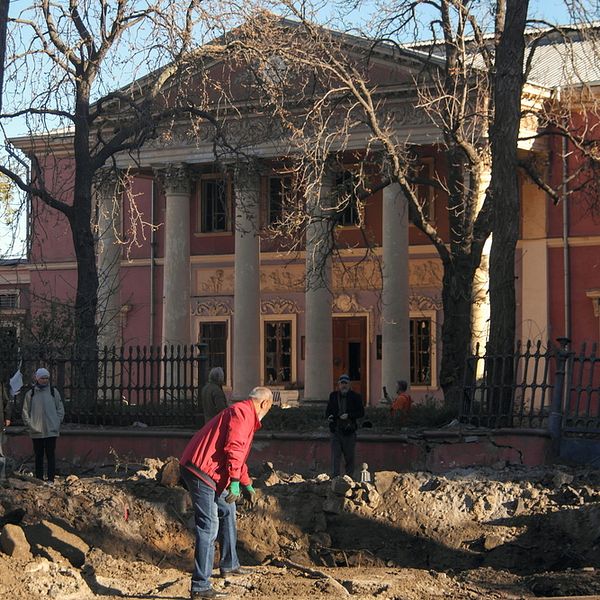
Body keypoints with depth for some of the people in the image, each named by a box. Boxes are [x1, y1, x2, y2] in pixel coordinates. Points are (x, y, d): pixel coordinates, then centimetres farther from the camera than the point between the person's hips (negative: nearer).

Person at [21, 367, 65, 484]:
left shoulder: (54, 392, 5)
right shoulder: (30, 394, 5)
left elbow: (60, 409, 9)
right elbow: (25, 411, 8)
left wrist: (57, 423, -1)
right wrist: (29, 425, -2)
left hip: (51, 431, -1)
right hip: (36, 431, 1)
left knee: (51, 455, -1)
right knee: (38, 456, 5)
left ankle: (51, 479, 1)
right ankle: (39, 479, 11)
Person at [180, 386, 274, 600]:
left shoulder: (243, 414, 25)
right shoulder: (242, 412, -9)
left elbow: (238, 454, 36)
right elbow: (233, 448, -21)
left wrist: (247, 484, 39)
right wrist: (235, 481, -22)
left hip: (210, 474, 11)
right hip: (200, 471, -11)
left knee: (227, 510, 26)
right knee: (209, 527, -13)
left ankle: (229, 565, 39)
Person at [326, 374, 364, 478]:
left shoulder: (355, 397, 1)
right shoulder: (333, 396, 10)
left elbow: (361, 413, -2)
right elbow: (328, 411, 17)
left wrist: (349, 416, -17)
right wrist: (329, 416, -6)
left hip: (349, 431, -1)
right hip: (335, 431, 1)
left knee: (349, 457, 8)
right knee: (335, 455, -5)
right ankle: (335, 477, -5)